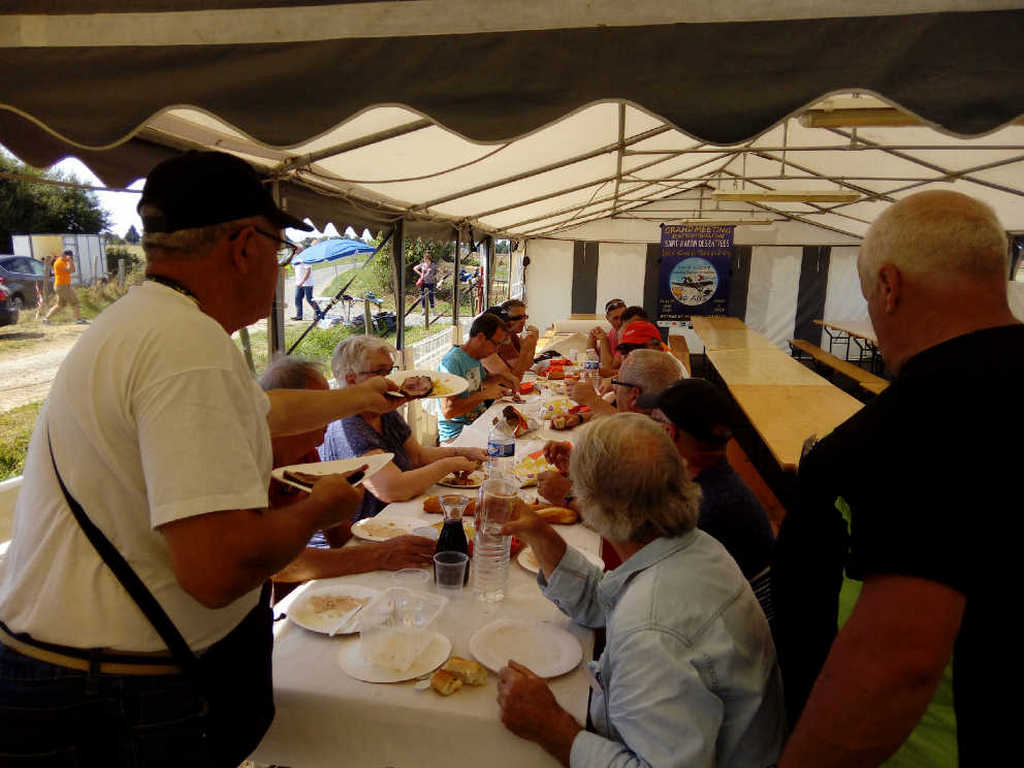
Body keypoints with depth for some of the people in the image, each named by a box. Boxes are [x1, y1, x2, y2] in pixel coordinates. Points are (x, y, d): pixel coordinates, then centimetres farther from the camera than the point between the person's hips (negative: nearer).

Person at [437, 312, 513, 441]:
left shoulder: (475, 358, 10)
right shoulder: (452, 361, -18)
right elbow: (448, 411, -25)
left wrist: (497, 378, 12)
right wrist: (485, 394, -21)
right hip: (457, 434, -9)